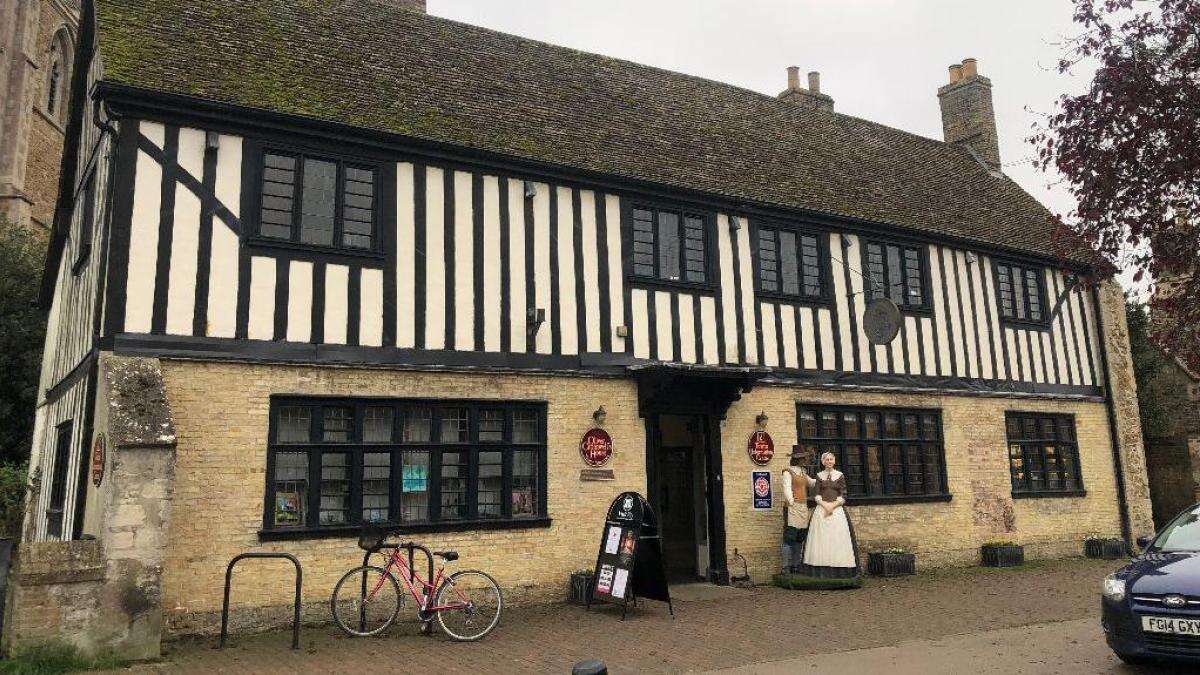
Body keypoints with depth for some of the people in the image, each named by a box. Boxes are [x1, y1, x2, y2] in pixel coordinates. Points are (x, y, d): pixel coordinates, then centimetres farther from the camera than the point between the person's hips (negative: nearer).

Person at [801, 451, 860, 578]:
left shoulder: (840, 475, 7)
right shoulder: (819, 475, 9)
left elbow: (843, 496, 2)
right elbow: (817, 495, 5)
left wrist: (833, 505, -11)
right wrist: (825, 505, -11)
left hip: (837, 509, 0)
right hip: (821, 510, 1)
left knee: (837, 538, -6)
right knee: (821, 539, -5)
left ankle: (839, 571, -4)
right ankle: (822, 571, -5)